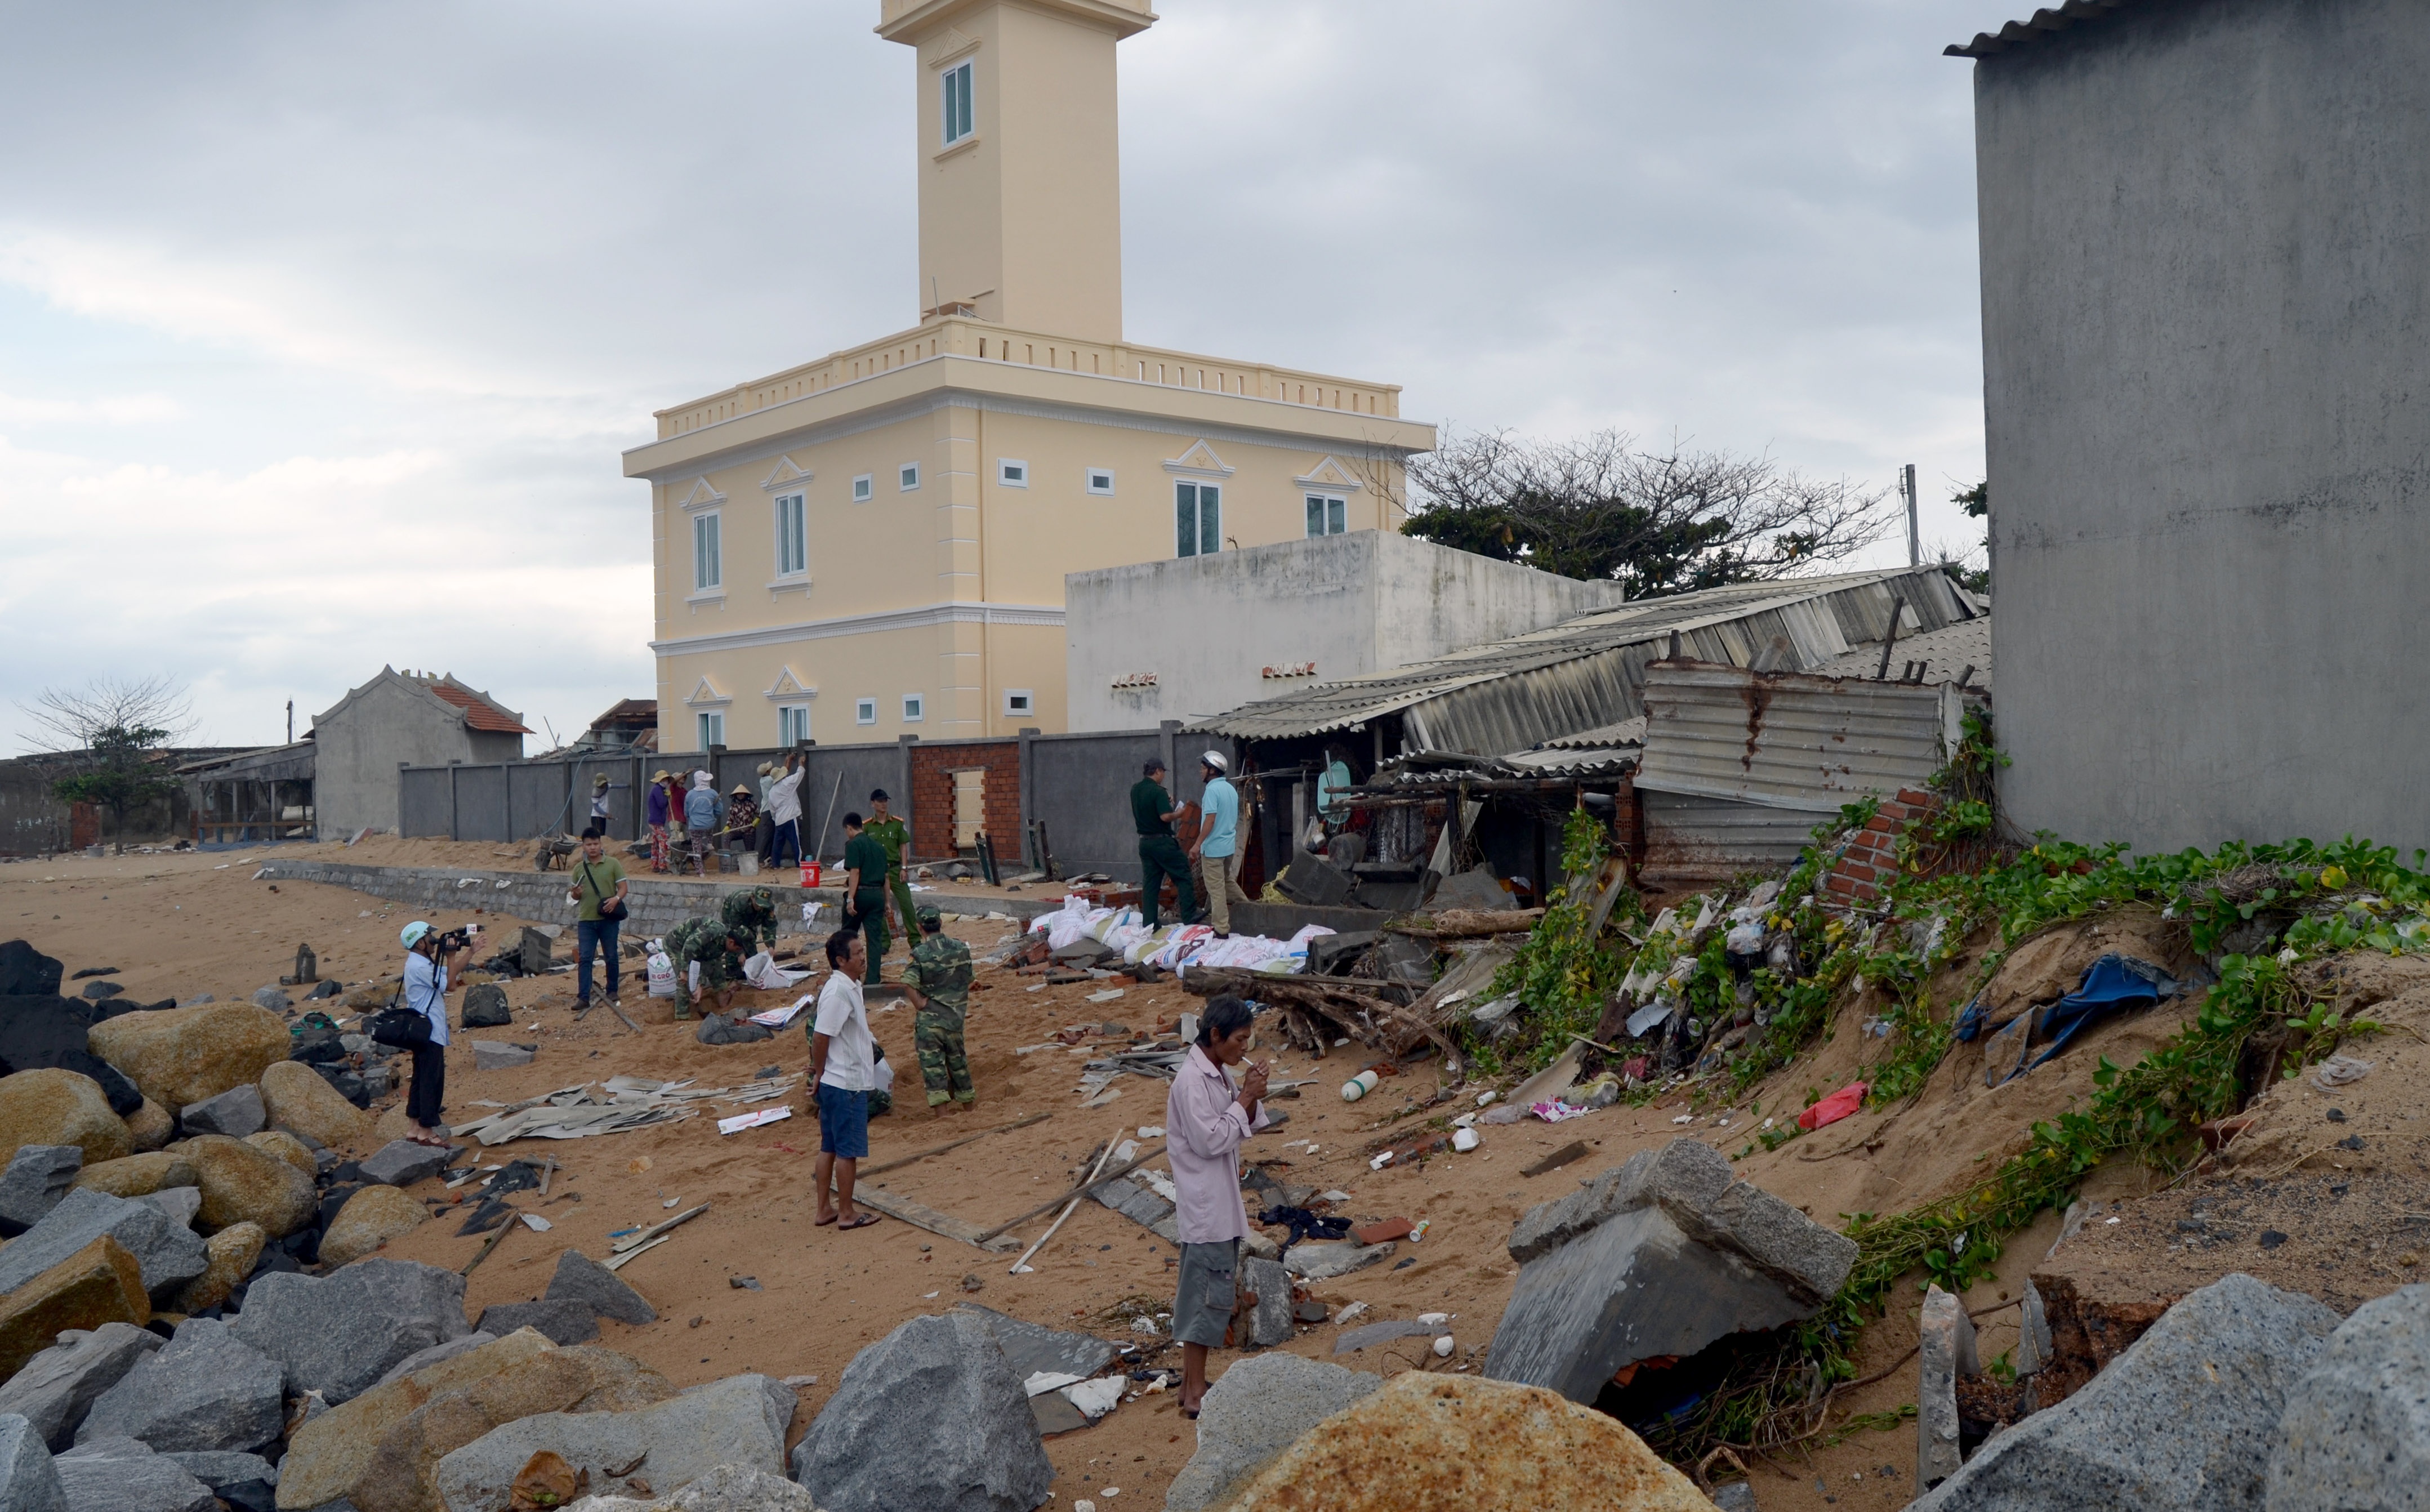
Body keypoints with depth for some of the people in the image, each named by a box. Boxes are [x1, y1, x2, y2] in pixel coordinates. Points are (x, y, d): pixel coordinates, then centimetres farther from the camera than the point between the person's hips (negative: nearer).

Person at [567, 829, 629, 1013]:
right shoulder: (579, 868, 8)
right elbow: (575, 896, 14)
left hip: (609, 919, -2)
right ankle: (583, 997, -8)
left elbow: (623, 887, -2)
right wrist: (576, 893, -10)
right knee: (584, 958, -5)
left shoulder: (613, 864, 0)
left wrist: (616, 898, -22)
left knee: (611, 957, 7)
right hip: (586, 920, 2)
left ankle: (612, 991, 22)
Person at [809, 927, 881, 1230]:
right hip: (845, 1083, -9)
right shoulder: (838, 992, -21)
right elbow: (820, 1036, -22)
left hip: (837, 1082, 9)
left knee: (830, 1147, 14)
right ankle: (847, 1214, 9)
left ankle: (825, 1209, 22)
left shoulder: (849, 986, 10)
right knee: (848, 1150, 0)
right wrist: (819, 1074, -11)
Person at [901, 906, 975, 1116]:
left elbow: (908, 983, -25)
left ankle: (939, 1101, -5)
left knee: (931, 1058, 0)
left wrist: (919, 1004, -12)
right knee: (957, 1056, 19)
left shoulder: (920, 953, -14)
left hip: (930, 1015, -5)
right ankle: (966, 1097, 31)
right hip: (956, 1013, 5)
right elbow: (968, 979, 9)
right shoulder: (961, 948, 0)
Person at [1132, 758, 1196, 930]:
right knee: (1183, 876, 3)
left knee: (1149, 883, 8)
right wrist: (1178, 813, -6)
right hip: (1162, 841, -7)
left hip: (1145, 842, 7)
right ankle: (1188, 914, 0)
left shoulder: (1135, 790, 8)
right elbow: (1165, 816, -24)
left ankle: (1149, 923, 6)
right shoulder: (1158, 791, -16)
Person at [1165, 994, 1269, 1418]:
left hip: (1221, 1202, 10)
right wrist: (1243, 1100, -16)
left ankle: (1192, 1382, 22)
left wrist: (1249, 1099, -3)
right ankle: (1195, 1394, 1)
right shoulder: (1191, 1081, -19)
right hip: (1205, 1207, -10)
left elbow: (1243, 1129, 14)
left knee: (1212, 1291, 14)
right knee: (1208, 1293, -5)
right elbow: (1210, 1140, -22)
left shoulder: (1216, 1075, 9)